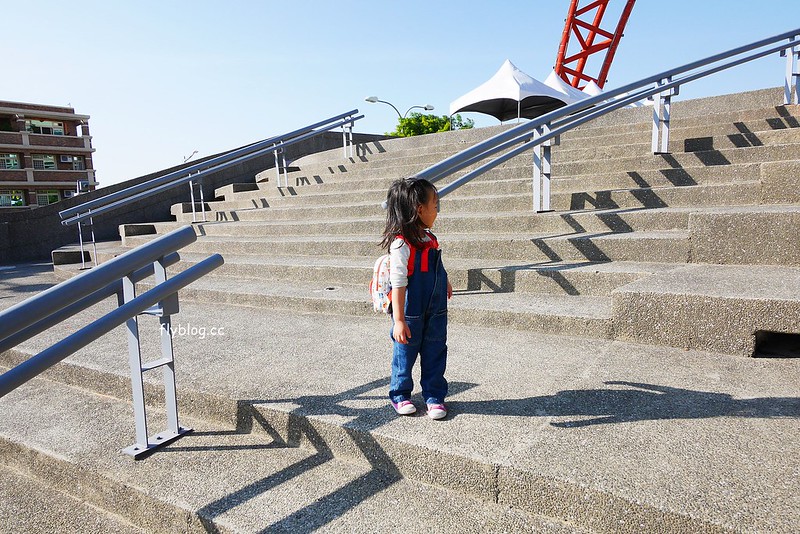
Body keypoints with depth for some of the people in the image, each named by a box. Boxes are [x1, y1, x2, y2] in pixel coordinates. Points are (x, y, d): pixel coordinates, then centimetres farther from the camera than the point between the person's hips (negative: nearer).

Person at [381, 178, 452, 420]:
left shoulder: (429, 238, 2)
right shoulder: (402, 244, -23)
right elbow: (398, 284, -24)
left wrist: (443, 283, 37)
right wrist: (399, 320, -24)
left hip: (436, 312, 7)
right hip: (411, 314, -7)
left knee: (435, 355, 13)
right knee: (405, 354, 11)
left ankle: (434, 396, 28)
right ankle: (400, 395, 31)